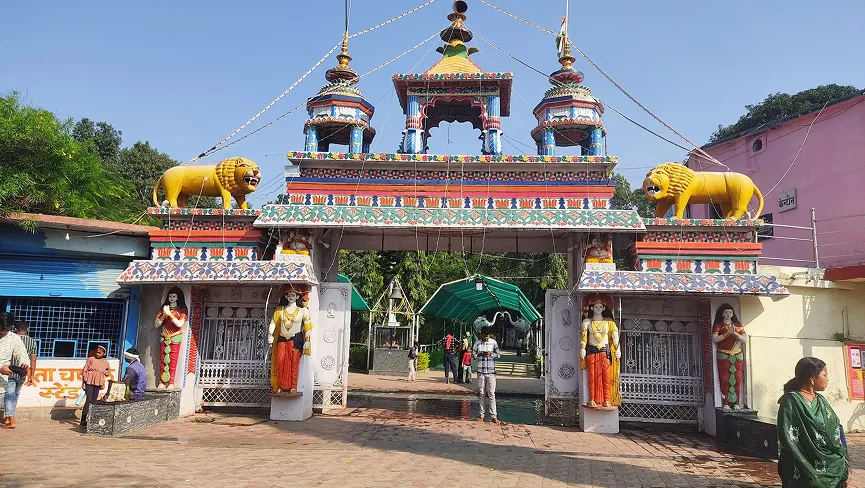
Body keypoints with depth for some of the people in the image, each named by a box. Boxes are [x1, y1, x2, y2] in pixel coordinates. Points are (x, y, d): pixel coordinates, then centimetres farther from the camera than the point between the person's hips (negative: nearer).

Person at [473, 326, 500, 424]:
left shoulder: (493, 342, 2)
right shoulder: (477, 343, 4)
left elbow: (498, 355, 5)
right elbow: (473, 354, 6)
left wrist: (491, 354, -14)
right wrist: (479, 354, -14)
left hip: (491, 371, -1)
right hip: (480, 371, 1)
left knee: (491, 394, -4)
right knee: (481, 394, 6)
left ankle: (493, 416, -3)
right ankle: (482, 415, 15)